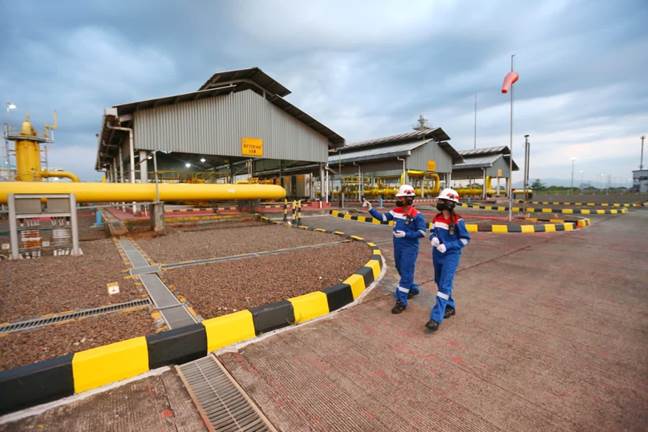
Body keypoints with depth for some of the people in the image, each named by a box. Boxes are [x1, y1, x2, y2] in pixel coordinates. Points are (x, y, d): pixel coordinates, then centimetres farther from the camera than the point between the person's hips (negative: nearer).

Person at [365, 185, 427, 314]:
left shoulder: (416, 215, -16)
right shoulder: (396, 211, 2)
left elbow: (422, 232, -15)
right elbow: (383, 217, 4)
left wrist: (405, 234, -23)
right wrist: (371, 209, -5)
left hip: (409, 248, -7)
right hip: (397, 247, 7)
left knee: (406, 274, -3)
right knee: (402, 271, 20)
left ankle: (401, 302, 4)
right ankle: (413, 289, 43)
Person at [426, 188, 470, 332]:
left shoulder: (457, 221, -16)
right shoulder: (437, 218, 3)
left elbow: (465, 239, -11)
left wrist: (447, 246, -20)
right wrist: (433, 238, -9)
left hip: (451, 256, -7)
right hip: (437, 255, 7)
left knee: (445, 285, -11)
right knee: (439, 282, 18)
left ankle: (436, 318, -12)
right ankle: (450, 307, 39)